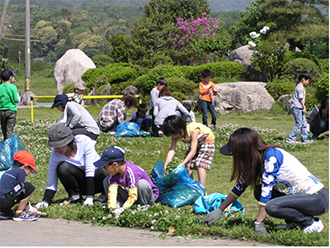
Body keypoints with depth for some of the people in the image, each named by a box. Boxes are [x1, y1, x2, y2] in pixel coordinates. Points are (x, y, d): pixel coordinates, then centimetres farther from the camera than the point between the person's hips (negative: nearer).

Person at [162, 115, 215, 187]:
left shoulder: (193, 130, -39)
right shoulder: (176, 133, -21)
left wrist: (182, 164, -47)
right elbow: (171, 150, -25)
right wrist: (166, 164, -40)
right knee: (187, 166, -7)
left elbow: (193, 151, -40)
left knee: (199, 165, -22)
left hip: (207, 140, -6)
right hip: (196, 143, 6)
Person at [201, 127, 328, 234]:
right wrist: (219, 210, 18)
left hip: (318, 198, -9)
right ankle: (294, 222, 7)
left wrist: (259, 223, -21)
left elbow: (267, 190, -23)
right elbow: (240, 186, 16)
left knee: (271, 207, -27)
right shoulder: (256, 160, 6)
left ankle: (312, 223, -9)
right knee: (259, 191, 5)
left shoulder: (272, 155, -20)